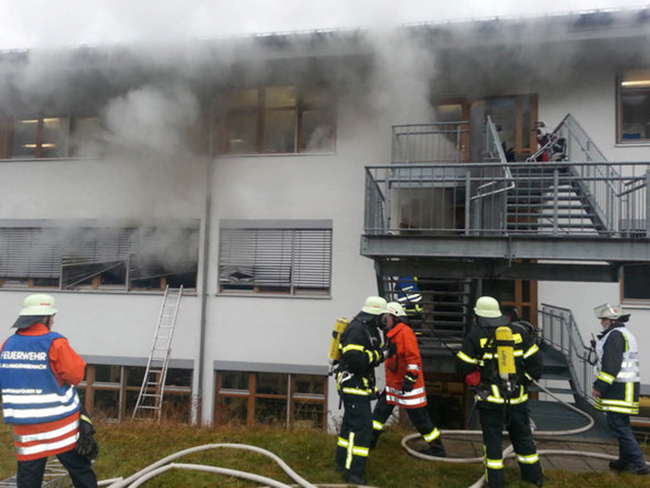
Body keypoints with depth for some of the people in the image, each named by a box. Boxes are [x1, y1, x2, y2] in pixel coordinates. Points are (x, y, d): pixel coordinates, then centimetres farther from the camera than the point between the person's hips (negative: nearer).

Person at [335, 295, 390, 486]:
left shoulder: (369, 329, 13)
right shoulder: (356, 330, -21)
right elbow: (354, 359, -30)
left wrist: (383, 351, 0)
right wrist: (378, 354, -22)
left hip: (360, 386, 11)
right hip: (353, 384, -11)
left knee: (351, 423, 18)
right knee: (362, 426, -8)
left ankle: (343, 461, 31)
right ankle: (353, 470, -1)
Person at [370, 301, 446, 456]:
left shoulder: (405, 332, -18)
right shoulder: (392, 334, 13)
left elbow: (414, 358, -23)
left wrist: (409, 379, -25)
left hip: (408, 386, -9)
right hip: (393, 385, 9)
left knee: (419, 418, 0)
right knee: (380, 410, 12)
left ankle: (437, 449, 14)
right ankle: (370, 441, 23)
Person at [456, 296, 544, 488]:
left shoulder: (476, 335, -10)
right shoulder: (519, 332, 0)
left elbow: (463, 366, -8)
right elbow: (535, 361, 0)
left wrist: (476, 381, 10)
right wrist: (525, 380, 13)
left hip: (490, 398, -4)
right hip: (517, 397, 4)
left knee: (492, 437, 9)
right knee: (522, 436, 20)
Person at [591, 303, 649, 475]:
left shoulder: (615, 335, -15)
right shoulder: (624, 334, 19)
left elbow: (611, 365, -22)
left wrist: (599, 386, -18)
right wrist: (600, 384, 23)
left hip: (619, 388, -11)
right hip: (624, 387, 11)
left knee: (619, 425, -6)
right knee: (621, 425, 17)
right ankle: (626, 460, 25)